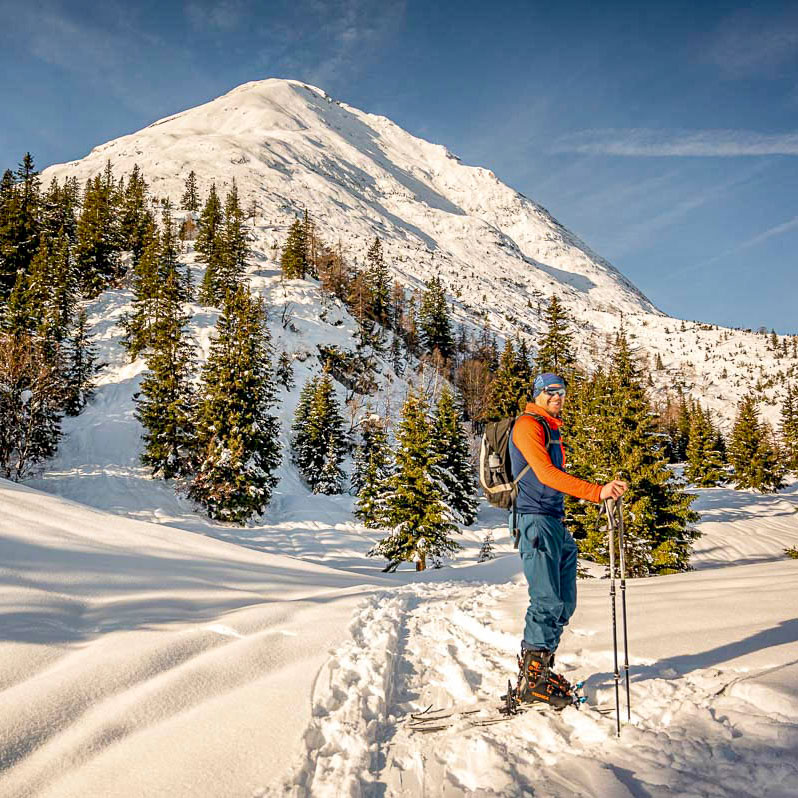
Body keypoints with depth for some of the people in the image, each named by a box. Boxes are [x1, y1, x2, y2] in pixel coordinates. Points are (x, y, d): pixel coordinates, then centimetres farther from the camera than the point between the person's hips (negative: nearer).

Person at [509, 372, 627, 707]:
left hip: (555, 522, 10)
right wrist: (597, 491, -27)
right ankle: (531, 680, -3)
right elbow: (546, 474, -19)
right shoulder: (527, 425, -6)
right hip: (535, 519, -9)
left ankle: (538, 666, 19)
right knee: (548, 601, -12)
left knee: (565, 603, 8)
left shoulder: (552, 430, 23)